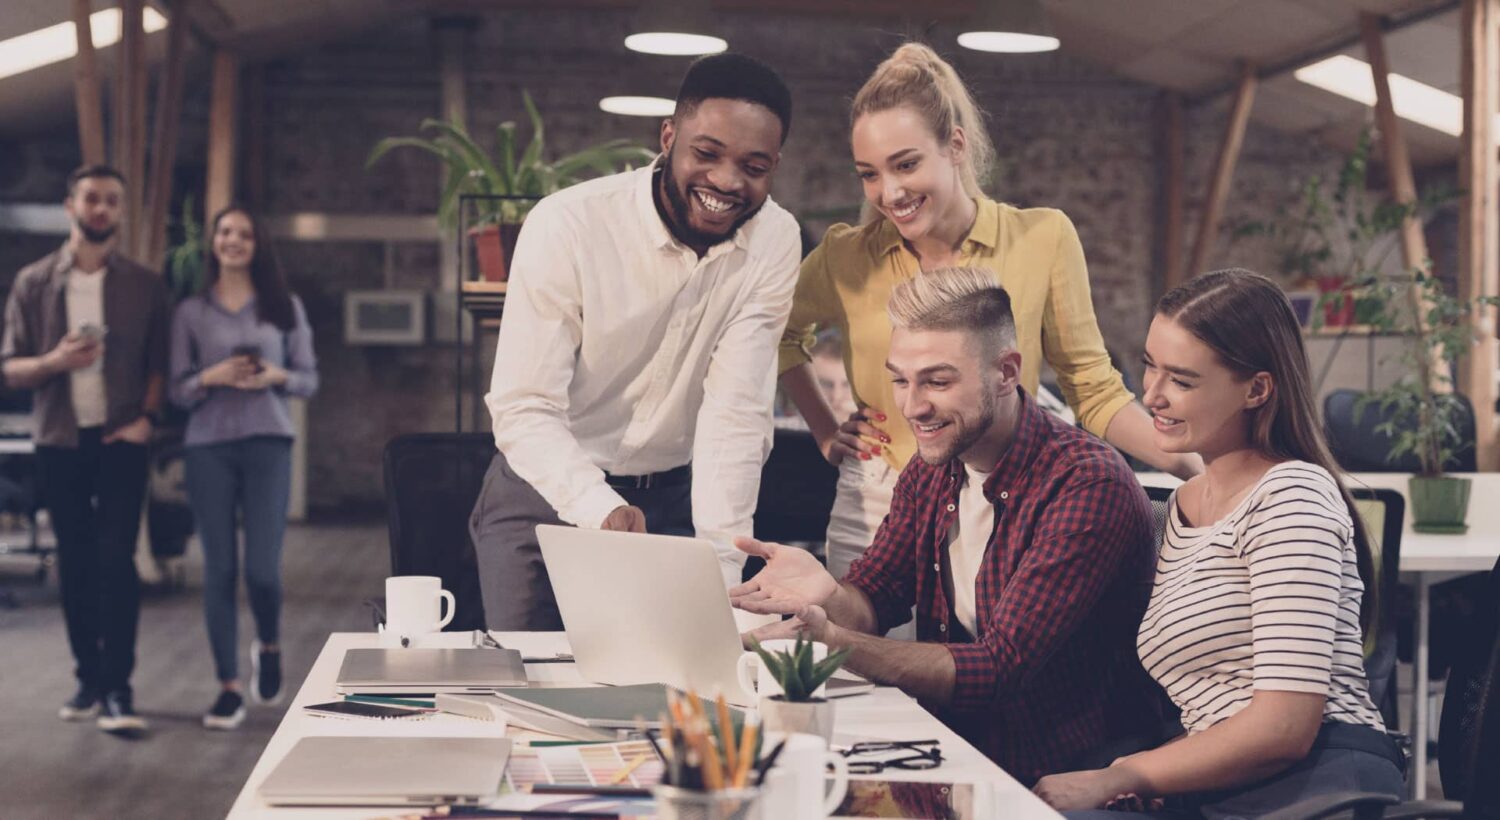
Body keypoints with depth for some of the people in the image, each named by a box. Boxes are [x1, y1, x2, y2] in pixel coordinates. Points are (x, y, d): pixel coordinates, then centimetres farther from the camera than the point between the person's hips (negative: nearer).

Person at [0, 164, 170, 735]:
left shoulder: (144, 286, 4)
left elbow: (159, 364, 4)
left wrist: (147, 417, -12)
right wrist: (54, 361, -17)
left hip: (121, 439, -2)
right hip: (60, 441, 2)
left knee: (116, 558, -9)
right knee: (75, 563, 7)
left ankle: (118, 689, -8)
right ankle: (89, 680, 16)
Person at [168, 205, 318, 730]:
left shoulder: (285, 307, 7)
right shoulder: (191, 312, 7)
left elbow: (309, 379, 8)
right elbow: (177, 391, 6)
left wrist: (277, 377, -12)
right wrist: (211, 378, -13)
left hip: (267, 444, 0)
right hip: (208, 446, 1)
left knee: (263, 569, -8)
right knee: (219, 568, 0)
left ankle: (269, 646, 24)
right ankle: (229, 687, 8)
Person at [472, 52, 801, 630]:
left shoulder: (774, 242, -13)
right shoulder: (566, 225, -21)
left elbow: (737, 411, -17)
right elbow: (524, 410, -24)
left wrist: (721, 569, -28)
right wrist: (601, 510, -42)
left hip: (677, 497, 2)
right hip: (549, 490, -2)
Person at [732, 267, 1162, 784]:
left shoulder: (1088, 487, -20)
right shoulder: (930, 469, 4)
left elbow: (1000, 668, -24)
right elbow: (873, 597, 5)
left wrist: (833, 640, -33)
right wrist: (829, 596, -20)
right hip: (956, 751, 6)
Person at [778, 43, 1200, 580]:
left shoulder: (1043, 239, -5)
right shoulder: (847, 257, 0)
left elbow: (1093, 391, -1)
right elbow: (780, 334, 20)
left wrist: (1195, 470, -13)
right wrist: (825, 434, 10)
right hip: (874, 515, 2)